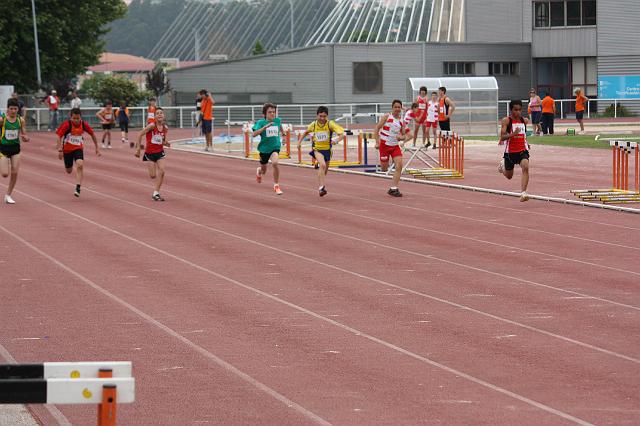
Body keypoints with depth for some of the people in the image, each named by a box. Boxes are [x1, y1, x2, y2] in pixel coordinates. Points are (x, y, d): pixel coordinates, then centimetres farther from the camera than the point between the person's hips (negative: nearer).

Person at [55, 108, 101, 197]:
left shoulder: (84, 125, -12)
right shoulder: (67, 125, -20)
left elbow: (92, 134, 4)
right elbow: (59, 137, -17)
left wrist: (97, 148, 6)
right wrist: (60, 150, -26)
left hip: (78, 148, 0)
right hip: (67, 149, 0)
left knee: (80, 165, -26)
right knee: (69, 171, 13)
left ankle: (78, 188, -24)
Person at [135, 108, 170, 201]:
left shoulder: (165, 128, -1)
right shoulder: (152, 126, -17)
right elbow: (140, 135, -14)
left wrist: (166, 143, -9)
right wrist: (138, 149, -16)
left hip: (160, 152, 4)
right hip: (150, 153, -4)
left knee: (161, 172, -12)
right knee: (153, 175, -2)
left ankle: (156, 193, -2)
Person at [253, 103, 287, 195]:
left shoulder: (277, 120, -2)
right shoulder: (261, 122, -13)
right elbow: (253, 134, -27)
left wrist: (282, 132, 36)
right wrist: (265, 127, -35)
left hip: (275, 147, 0)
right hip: (264, 148, 0)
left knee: (275, 163, -30)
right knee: (264, 171, 18)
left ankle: (276, 185, -14)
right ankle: (259, 171, 59)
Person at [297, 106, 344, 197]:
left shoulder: (330, 124, -15)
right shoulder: (313, 125, -7)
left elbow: (341, 133, -26)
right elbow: (306, 132, 14)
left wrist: (336, 140, -45)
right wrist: (299, 142, 6)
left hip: (327, 149, 1)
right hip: (317, 149, -1)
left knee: (324, 172, 17)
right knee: (322, 165, -29)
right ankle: (322, 187, -28)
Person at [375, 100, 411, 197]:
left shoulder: (401, 121, 5)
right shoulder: (387, 117, -6)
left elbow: (407, 135, 11)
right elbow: (377, 128, -7)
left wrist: (403, 137, -13)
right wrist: (377, 142, -13)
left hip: (395, 145, 3)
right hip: (384, 144, -3)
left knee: (399, 165, -14)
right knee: (384, 169, 2)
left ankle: (393, 188, -10)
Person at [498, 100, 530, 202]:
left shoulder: (524, 120, 3)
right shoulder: (506, 121, -11)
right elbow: (502, 137, -21)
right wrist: (512, 134, -36)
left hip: (522, 150, 2)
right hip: (510, 151, -2)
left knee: (525, 167, -26)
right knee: (509, 176, 15)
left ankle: (523, 193, -31)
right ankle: (503, 164, 51)